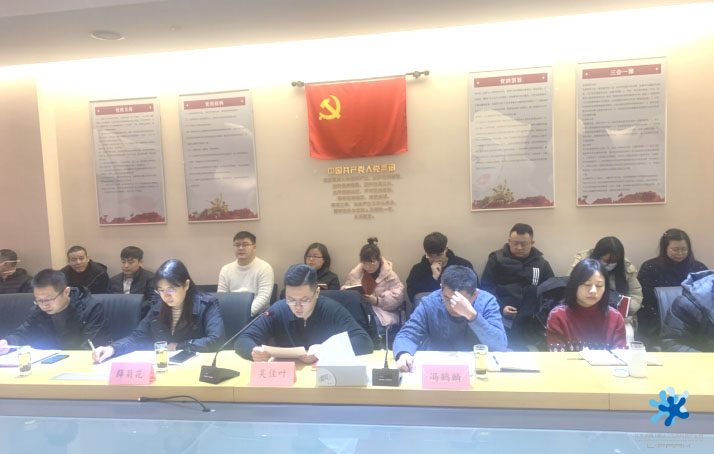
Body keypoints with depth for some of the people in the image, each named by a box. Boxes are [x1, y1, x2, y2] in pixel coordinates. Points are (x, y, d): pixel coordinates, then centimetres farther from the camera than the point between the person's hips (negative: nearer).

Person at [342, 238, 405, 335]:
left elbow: (398, 295, -4)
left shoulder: (389, 274, 3)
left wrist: (377, 300, -15)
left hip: (382, 311, -2)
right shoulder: (355, 274, 14)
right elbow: (345, 288, 24)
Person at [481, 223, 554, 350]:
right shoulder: (497, 258, 8)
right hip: (503, 319, -2)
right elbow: (486, 287, 3)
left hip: (530, 321, 2)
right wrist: (500, 307, -11)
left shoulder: (541, 262, 16)